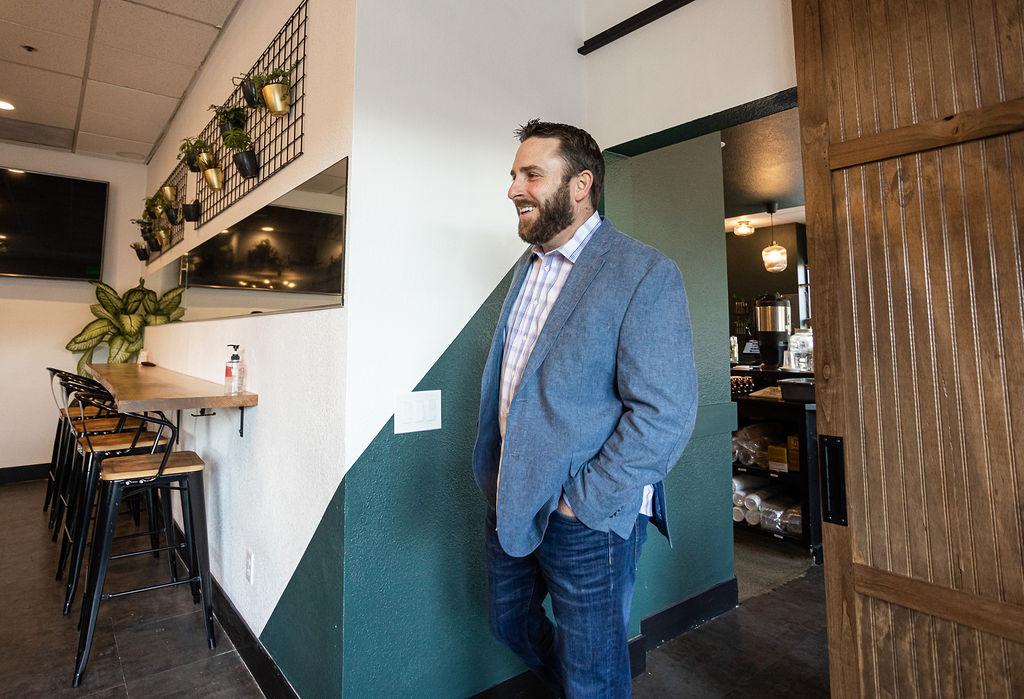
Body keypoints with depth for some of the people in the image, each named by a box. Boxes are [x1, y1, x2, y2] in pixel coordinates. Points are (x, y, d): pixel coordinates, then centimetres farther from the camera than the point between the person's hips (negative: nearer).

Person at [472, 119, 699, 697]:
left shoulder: (646, 273, -16)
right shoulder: (528, 267, 9)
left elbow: (664, 415, -21)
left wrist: (581, 501, -18)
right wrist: (494, 473, 8)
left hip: (588, 519, -7)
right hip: (509, 503, 8)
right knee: (510, 623, 26)